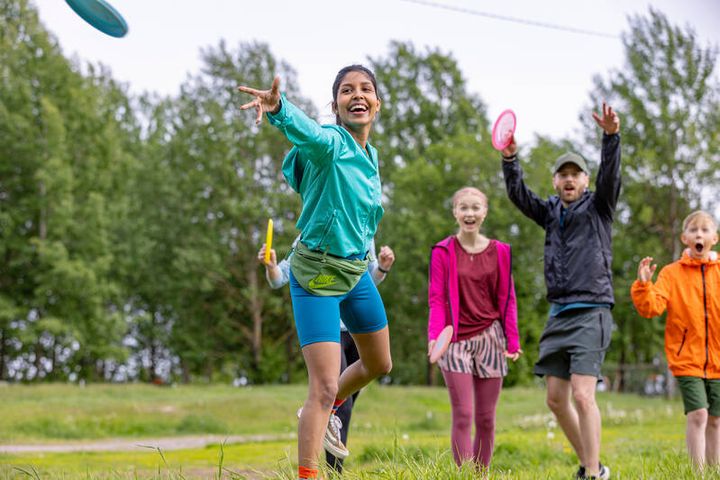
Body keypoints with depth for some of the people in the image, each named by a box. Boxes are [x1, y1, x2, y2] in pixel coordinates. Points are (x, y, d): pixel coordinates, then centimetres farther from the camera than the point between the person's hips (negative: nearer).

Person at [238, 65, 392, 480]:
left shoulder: (370, 154, 5)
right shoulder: (330, 143, -20)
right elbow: (305, 129, -45)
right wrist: (279, 108, -66)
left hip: (357, 271, 8)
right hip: (317, 275, -8)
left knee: (380, 365, 25)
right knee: (325, 386, -15)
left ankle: (327, 411, 51)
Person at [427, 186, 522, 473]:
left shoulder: (499, 251, 6)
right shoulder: (443, 252, 0)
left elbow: (507, 299, 8)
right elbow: (436, 299, -4)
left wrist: (513, 340, 0)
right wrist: (434, 337, -19)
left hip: (489, 338, 2)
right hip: (456, 341, -2)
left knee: (486, 419, 5)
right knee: (463, 417, -8)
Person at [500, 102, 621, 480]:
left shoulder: (598, 206, 3)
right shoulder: (551, 211, 16)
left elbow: (610, 176, -14)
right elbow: (519, 195, 3)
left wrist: (612, 136, -30)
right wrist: (510, 159, -13)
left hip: (591, 313, -6)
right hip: (558, 314, 6)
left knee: (582, 395, -16)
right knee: (556, 399, 6)